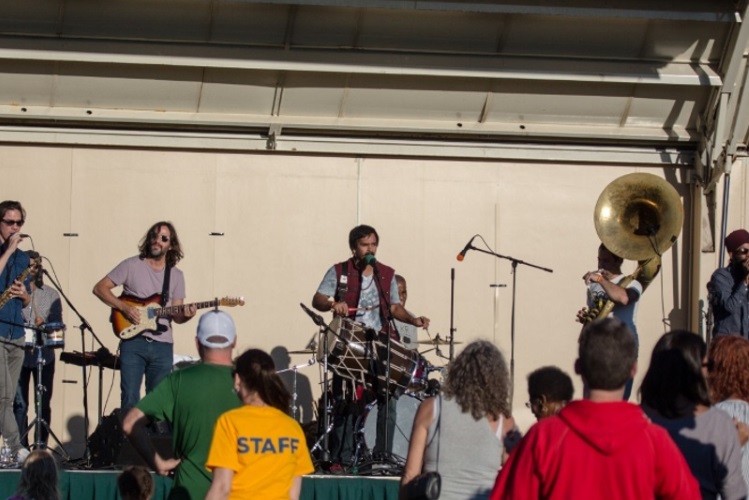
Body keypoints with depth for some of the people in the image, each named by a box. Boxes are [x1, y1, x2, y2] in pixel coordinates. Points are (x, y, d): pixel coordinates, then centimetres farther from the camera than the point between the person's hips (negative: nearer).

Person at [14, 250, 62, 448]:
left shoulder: (51, 295, 9)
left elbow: (58, 323, 5)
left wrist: (44, 325, -15)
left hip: (44, 355, 1)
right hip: (20, 355, -1)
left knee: (44, 404, 1)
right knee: (20, 404, -2)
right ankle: (22, 448, 2)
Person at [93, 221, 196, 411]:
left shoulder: (176, 276, 11)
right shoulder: (132, 266, 1)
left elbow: (176, 315, 10)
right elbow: (100, 288, 1)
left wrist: (185, 315, -14)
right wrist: (124, 307, -12)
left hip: (162, 346, 3)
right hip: (133, 341, -3)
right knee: (130, 400, -7)